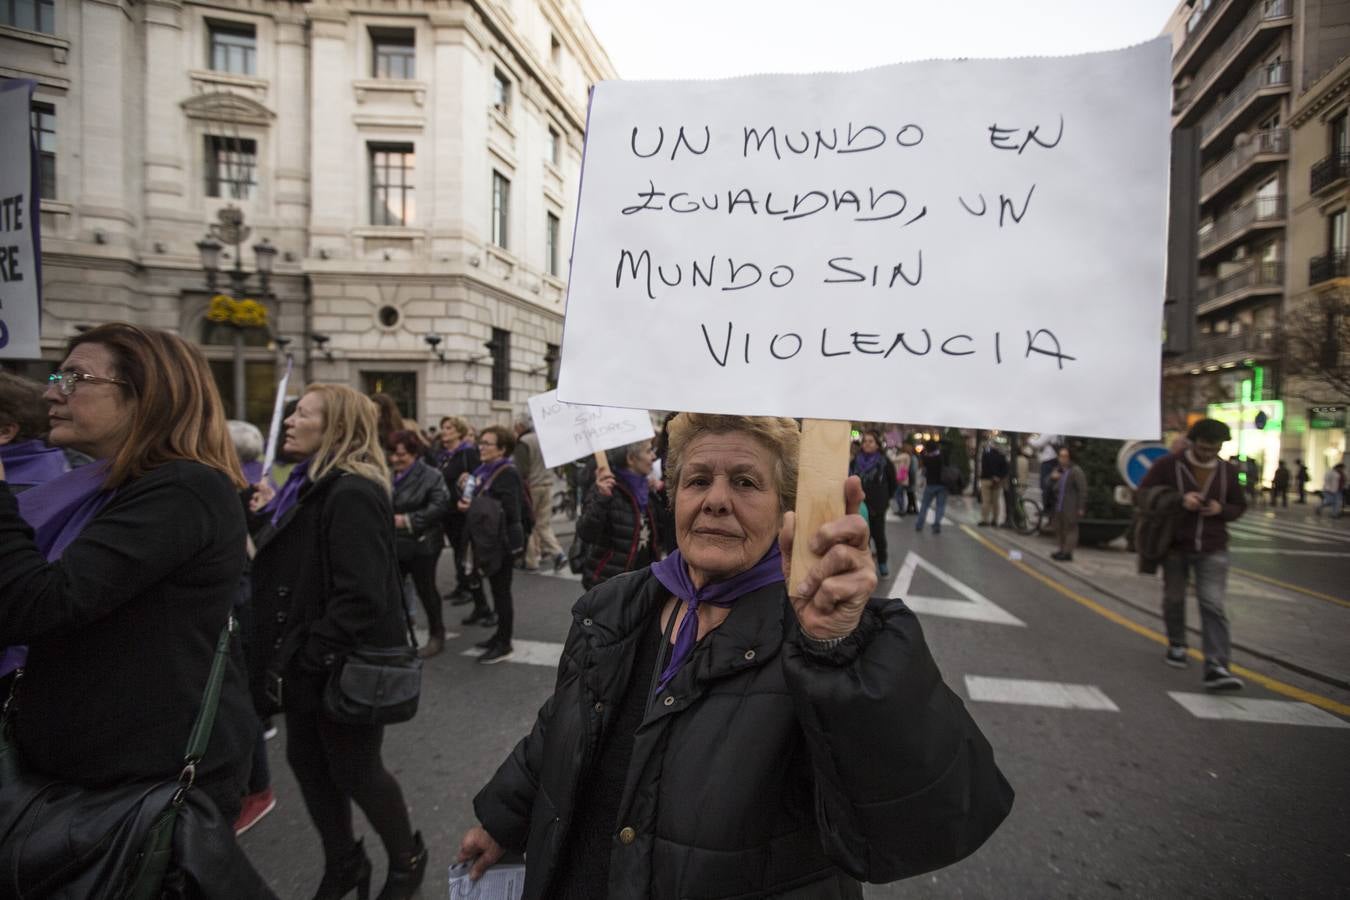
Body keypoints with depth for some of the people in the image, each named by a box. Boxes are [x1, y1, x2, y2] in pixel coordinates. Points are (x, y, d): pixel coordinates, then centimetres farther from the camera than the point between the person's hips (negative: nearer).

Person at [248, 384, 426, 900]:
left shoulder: (352, 494, -24)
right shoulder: (310, 484, 9)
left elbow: (361, 596, -29)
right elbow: (290, 565, 14)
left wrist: (312, 655, -21)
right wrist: (266, 515, 4)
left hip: (344, 665, -10)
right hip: (307, 660, 10)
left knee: (354, 771, 7)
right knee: (306, 762, 20)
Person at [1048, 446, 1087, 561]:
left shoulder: (1076, 471, -11)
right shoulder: (1058, 469, 14)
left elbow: (1083, 490, -14)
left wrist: (1081, 507, -15)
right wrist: (1052, 477, -4)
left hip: (1071, 507, -8)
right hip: (1059, 506, 8)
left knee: (1070, 529, -4)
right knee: (1059, 528, 13)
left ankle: (1067, 553, -2)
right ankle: (1062, 550, 23)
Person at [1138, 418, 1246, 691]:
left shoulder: (1228, 471, 3)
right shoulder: (1168, 465, -7)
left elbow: (1239, 506, 14)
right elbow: (1143, 495, -5)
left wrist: (1221, 510, -10)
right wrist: (1180, 501, -19)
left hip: (1213, 550, 1)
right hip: (1175, 547, -1)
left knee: (1212, 605, -9)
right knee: (1174, 598, 14)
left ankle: (1216, 668, -12)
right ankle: (1176, 645, 37)